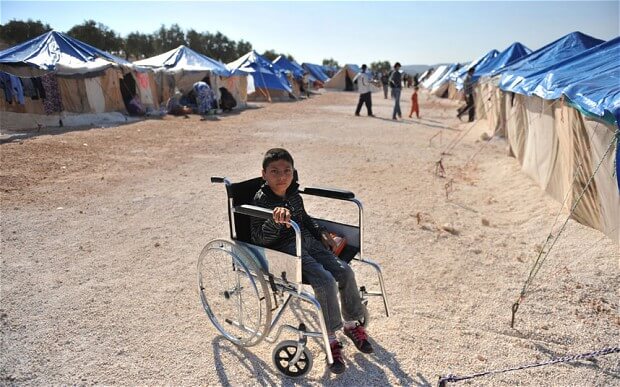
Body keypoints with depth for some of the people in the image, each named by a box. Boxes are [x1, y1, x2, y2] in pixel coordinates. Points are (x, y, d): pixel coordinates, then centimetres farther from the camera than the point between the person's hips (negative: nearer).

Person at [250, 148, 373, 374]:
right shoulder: (261, 200, -14)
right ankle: (331, 339, -7)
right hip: (285, 250, -7)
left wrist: (321, 233, 16)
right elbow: (259, 238, -22)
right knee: (325, 281, -24)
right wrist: (275, 221, -39)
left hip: (308, 241, 7)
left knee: (344, 271, -8)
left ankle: (351, 324, 14)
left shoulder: (294, 196, 7)